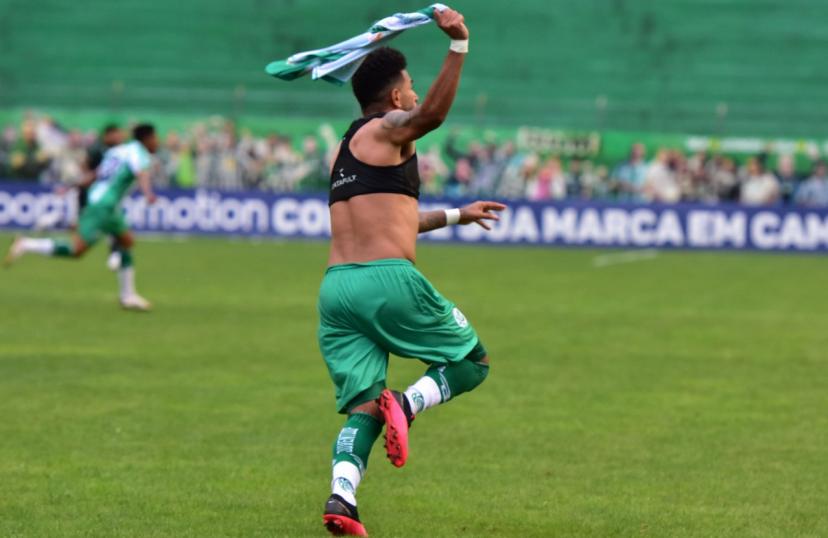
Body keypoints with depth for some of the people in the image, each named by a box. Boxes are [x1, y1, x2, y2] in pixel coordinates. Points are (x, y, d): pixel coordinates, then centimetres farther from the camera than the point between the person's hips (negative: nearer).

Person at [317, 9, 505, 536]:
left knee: (363, 406, 4)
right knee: (472, 362, 10)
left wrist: (456, 215, 50)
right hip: (388, 279, -7)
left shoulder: (346, 148, 28)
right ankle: (408, 404, -18)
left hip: (335, 287, 7)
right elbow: (432, 114, -23)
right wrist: (458, 47, -31)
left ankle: (341, 494, -21)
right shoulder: (385, 130, 2)